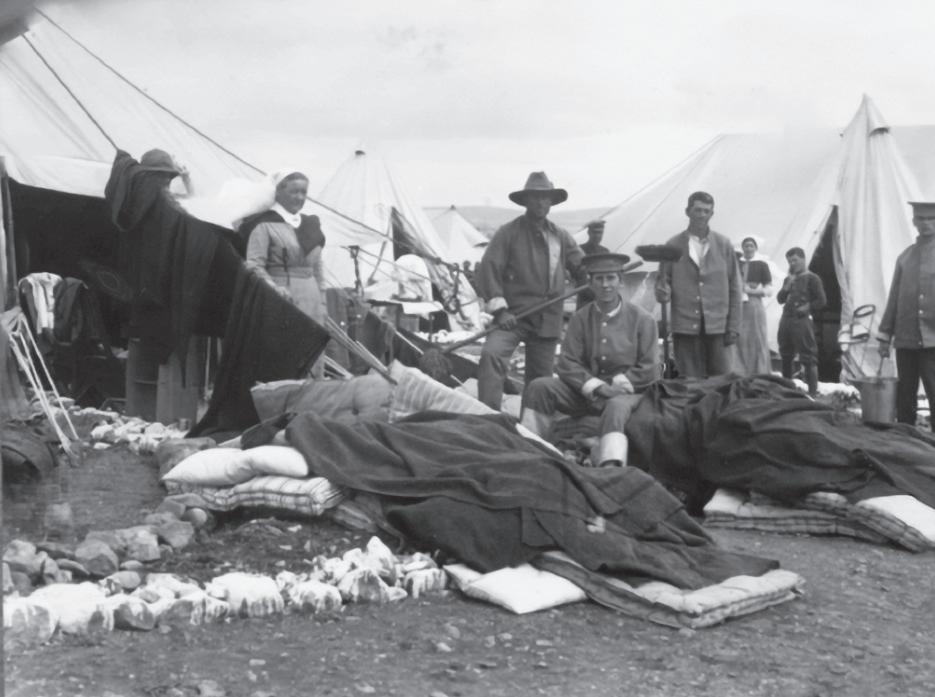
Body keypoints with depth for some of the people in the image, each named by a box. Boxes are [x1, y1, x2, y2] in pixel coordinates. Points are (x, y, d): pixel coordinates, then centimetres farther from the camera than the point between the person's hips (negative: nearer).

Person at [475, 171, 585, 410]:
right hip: (513, 316, -4)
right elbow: (489, 269, -7)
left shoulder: (560, 237, 14)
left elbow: (582, 267, 15)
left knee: (540, 379, 10)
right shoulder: (508, 233, 0)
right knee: (491, 354, -29)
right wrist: (499, 309, -16)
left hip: (548, 320, 4)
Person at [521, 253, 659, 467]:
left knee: (616, 406, -39)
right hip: (586, 391, 4)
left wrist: (618, 384, -13)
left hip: (627, 392, -3)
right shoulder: (580, 318, 4)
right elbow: (566, 363, -1)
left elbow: (649, 370, -2)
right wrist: (595, 386, -15)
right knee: (539, 387, -17)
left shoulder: (642, 319, -2)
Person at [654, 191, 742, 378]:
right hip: (685, 326, 0)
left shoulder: (724, 245, 8)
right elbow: (662, 279, 10)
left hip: (717, 326, 0)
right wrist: (662, 291, -15)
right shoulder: (673, 246, 6)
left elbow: (734, 287, 8)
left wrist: (733, 327, 1)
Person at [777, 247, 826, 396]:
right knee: (785, 356, 14)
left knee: (808, 358, -9)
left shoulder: (812, 278, -2)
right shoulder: (789, 279, 18)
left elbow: (821, 300, -7)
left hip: (801, 321, -7)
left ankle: (813, 391, -9)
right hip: (785, 320, 7)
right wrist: (787, 286, -3)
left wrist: (806, 308, -14)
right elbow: (780, 299, 12)